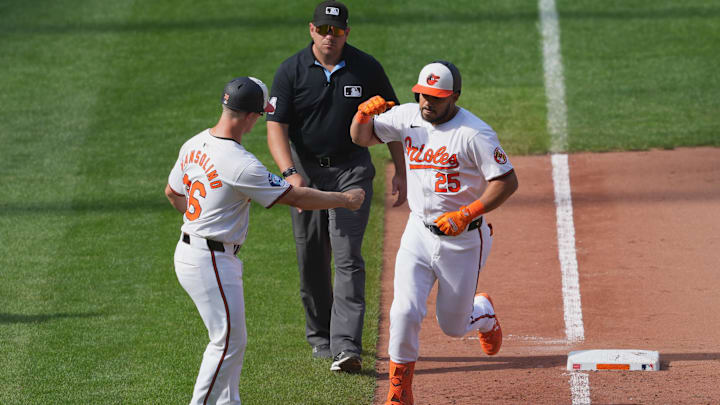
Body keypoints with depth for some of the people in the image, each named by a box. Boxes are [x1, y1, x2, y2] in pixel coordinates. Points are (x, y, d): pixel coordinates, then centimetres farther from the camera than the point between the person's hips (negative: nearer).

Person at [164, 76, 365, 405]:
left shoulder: (194, 145, 3)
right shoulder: (240, 165, -24)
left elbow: (173, 192, 17)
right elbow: (295, 197, -17)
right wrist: (343, 200, -5)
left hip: (188, 251, 10)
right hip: (211, 262, -10)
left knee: (231, 338, 18)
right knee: (228, 340, -2)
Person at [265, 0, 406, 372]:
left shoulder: (366, 69, -4)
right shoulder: (290, 71, -6)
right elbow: (276, 127, -12)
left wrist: (400, 170, 3)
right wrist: (290, 173, -27)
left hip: (351, 169, -1)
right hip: (306, 170, 1)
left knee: (347, 256, -13)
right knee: (310, 260, 8)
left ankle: (346, 346, -19)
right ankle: (320, 338, 26)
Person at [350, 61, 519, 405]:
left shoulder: (475, 133, -18)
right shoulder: (408, 117, -2)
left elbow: (507, 181, -17)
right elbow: (361, 138, 7)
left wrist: (465, 214, -26)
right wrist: (364, 112, -16)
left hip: (462, 240, -3)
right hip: (418, 234, 3)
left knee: (453, 325, 10)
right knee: (405, 311, -14)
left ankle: (483, 314, 47)